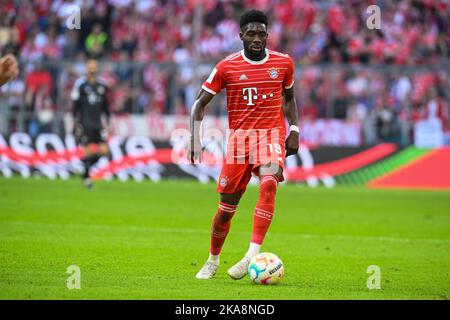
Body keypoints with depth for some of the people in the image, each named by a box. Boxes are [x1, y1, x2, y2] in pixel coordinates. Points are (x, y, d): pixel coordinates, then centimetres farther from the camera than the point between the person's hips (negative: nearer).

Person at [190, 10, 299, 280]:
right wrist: (195, 139, -10)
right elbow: (200, 103, 3)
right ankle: (212, 262, 27)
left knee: (269, 184, -29)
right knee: (227, 206, 3)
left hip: (271, 135, 0)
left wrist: (294, 130, 7)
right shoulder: (226, 67, -3)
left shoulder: (284, 63, 2)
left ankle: (252, 256, -34)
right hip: (239, 137, 0)